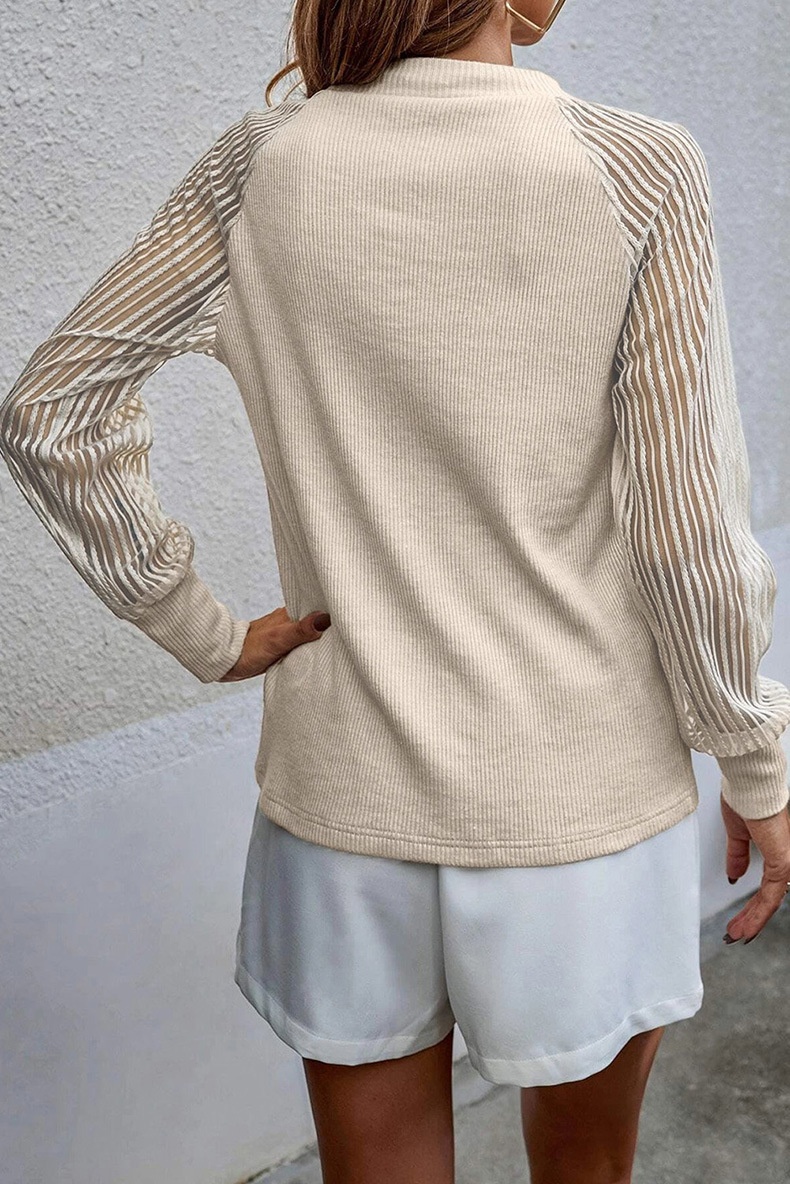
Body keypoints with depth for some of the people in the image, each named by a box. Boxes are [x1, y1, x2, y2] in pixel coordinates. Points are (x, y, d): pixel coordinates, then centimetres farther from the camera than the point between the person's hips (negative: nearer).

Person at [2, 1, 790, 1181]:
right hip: (582, 798, -1)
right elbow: (691, 535, -12)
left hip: (346, 799, 2)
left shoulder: (260, 168, -4)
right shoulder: (640, 172, -12)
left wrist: (205, 632, 0)